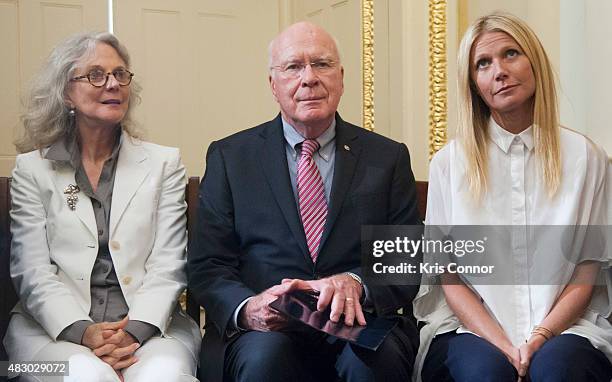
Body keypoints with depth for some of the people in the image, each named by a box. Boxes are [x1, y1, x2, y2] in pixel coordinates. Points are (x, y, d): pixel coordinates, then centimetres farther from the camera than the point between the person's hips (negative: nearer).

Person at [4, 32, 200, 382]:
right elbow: (32, 272, 2)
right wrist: (81, 331, -17)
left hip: (149, 324, 0)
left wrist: (135, 330, -16)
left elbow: (168, 266, 2)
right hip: (56, 327, 0)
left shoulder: (164, 163, 11)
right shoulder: (32, 169, 11)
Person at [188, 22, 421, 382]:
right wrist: (247, 308, -20)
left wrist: (356, 283, -18)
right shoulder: (229, 157, 7)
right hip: (263, 333, 0)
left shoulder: (389, 157, 9)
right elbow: (207, 265, 2)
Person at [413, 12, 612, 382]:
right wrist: (503, 345, -12)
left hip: (565, 326, 1)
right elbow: (449, 278, 3)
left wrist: (540, 337, -11)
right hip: (473, 328, 0)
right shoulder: (448, 163, 4)